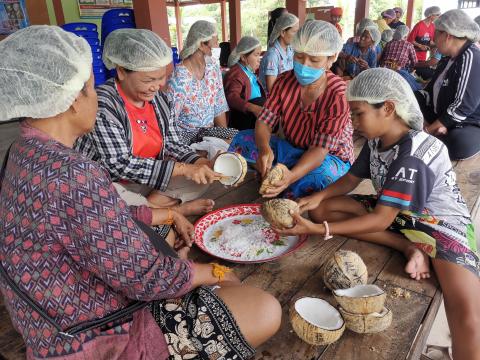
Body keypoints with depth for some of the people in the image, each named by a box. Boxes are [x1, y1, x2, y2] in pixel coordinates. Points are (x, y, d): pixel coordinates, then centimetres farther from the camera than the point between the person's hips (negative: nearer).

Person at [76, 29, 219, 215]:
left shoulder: (159, 98, -1)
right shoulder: (103, 104, -22)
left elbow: (172, 143, 4)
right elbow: (118, 165, -27)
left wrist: (198, 162, -18)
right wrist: (182, 168, -30)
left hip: (150, 179, 6)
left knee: (203, 176, -4)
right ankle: (174, 210, -15)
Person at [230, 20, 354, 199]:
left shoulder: (338, 95, -22)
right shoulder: (285, 81, -7)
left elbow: (320, 148, -27)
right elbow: (264, 121, -12)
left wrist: (291, 176, -47)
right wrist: (264, 148, -38)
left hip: (330, 157, -4)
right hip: (291, 149, 5)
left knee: (320, 173, -41)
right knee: (243, 139, -14)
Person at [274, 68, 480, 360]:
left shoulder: (412, 156, -28)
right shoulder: (377, 140, -4)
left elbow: (380, 220, -28)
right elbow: (351, 179, 8)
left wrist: (319, 230, -32)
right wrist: (319, 197, -12)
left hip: (441, 222, -7)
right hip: (396, 212, 8)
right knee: (323, 209, -11)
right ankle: (407, 248, -12)